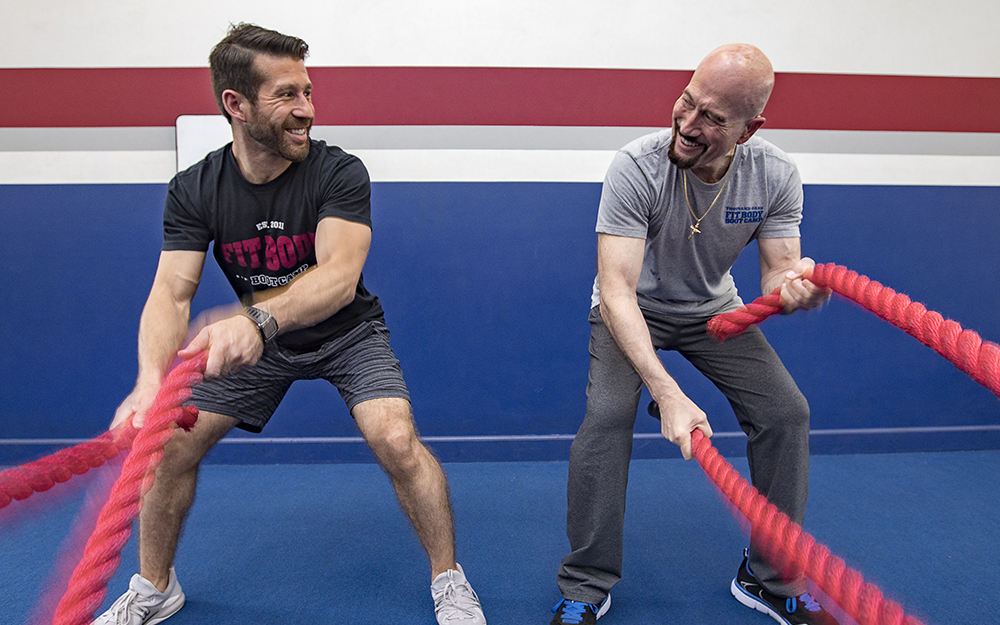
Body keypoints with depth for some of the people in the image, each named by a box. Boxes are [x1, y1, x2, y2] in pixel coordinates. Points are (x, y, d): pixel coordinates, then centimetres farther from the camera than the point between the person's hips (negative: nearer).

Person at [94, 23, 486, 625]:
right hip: (252, 339, 3)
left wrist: (258, 320, -57)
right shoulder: (193, 190, -13)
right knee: (171, 443, -2)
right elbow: (171, 291, -22)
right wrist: (152, 380, -42)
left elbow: (340, 274, -38)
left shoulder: (339, 173, -23)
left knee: (398, 441, -24)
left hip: (347, 332, -3)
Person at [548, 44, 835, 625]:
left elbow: (777, 275, -14)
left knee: (787, 412, -9)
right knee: (607, 414, -26)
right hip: (633, 308, -3)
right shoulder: (636, 167, -31)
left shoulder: (776, 175, -19)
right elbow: (616, 290, -36)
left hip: (715, 308, 4)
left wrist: (793, 287, -41)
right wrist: (667, 392, -46)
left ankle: (770, 578, 13)